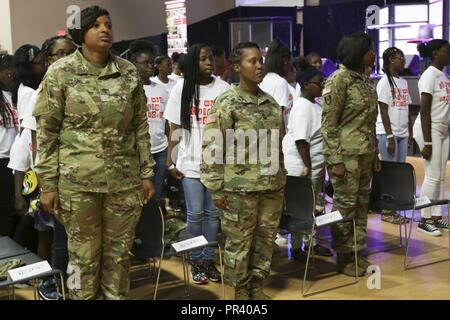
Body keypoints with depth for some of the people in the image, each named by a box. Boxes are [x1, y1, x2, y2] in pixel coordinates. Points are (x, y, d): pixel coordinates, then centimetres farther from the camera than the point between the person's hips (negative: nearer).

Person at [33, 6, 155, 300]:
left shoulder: (129, 72, 4)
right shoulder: (60, 72, -3)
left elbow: (141, 127, 9)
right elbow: (47, 132, -3)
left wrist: (147, 173, 6)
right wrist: (47, 184, -6)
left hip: (125, 179, 3)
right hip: (78, 180, -2)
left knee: (119, 253, 12)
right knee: (84, 256, 8)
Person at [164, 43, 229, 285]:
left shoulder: (223, 88, 0)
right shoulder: (182, 88, 1)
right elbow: (175, 128, 5)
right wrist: (170, 161, 2)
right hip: (190, 162, -1)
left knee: (213, 212, 8)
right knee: (195, 214, 2)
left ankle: (208, 259, 21)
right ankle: (196, 261, 17)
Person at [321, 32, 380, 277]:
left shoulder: (364, 78, 12)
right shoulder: (338, 80, -12)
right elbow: (328, 123, -14)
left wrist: (375, 152, 16)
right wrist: (335, 160, -18)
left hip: (365, 153, 8)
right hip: (347, 154, -8)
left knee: (361, 204, 12)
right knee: (345, 206, 1)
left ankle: (357, 253, 22)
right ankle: (343, 258, 12)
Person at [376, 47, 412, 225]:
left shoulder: (403, 82, 14)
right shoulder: (385, 82, -7)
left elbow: (406, 110, 15)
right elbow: (383, 112, -11)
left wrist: (410, 133, 10)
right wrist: (389, 137, -15)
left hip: (402, 133, 7)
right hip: (387, 133, -7)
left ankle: (394, 208, 9)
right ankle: (386, 211, 2)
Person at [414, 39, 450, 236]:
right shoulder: (430, 75, -13)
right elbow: (424, 111, -17)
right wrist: (427, 142, -19)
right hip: (430, 130, -8)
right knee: (433, 176, -5)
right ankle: (424, 220, 3)